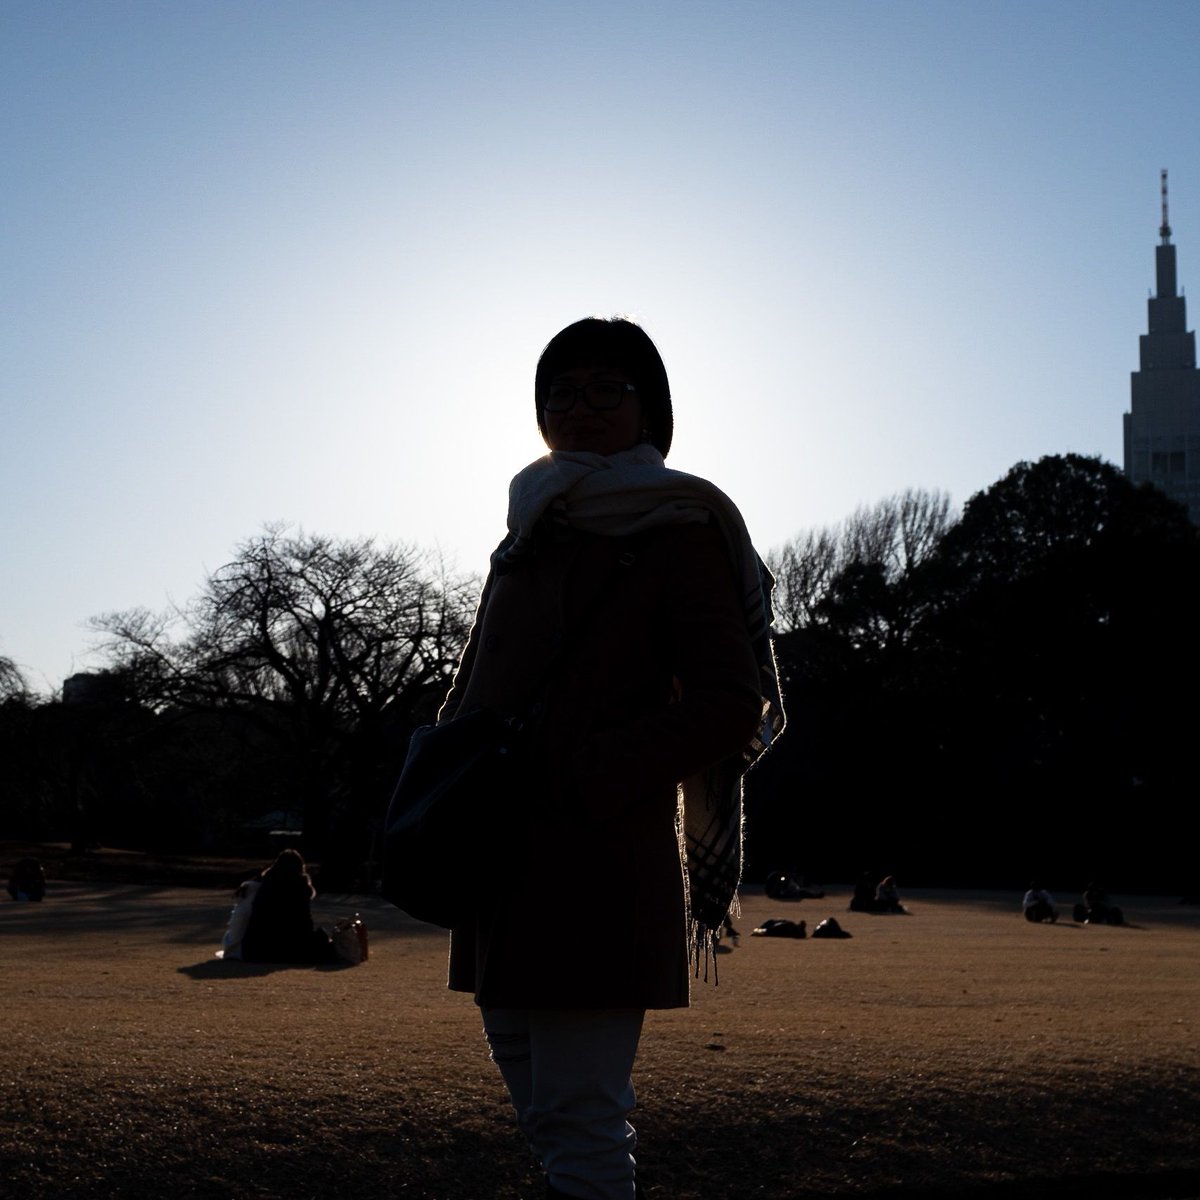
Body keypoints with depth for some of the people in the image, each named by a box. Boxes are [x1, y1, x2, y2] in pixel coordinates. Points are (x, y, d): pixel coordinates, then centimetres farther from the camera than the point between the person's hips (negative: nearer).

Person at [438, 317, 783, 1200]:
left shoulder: (676, 533, -2)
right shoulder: (533, 534, 19)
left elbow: (732, 702, -9)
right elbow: (477, 695, 22)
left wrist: (593, 776, -16)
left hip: (599, 865, -7)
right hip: (507, 867, 8)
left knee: (579, 1122, -7)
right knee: (546, 1113, 15)